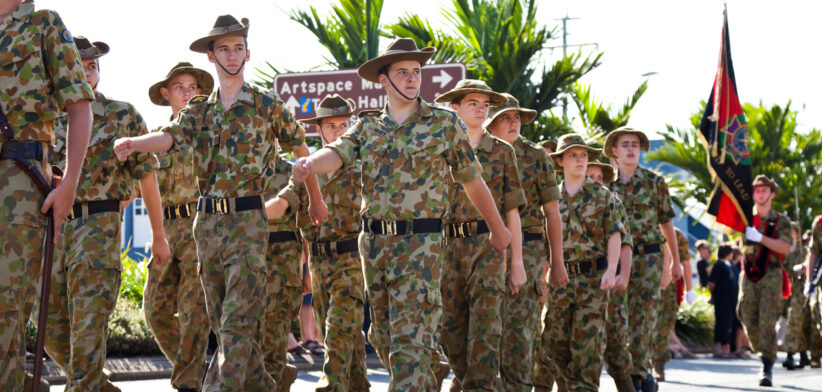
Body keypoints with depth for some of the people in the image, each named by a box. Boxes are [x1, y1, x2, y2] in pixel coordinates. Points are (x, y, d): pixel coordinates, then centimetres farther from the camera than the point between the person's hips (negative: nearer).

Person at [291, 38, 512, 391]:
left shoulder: (443, 123, 1)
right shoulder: (368, 126, 10)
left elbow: (472, 180, 7)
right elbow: (337, 154, -8)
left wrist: (498, 228, 15)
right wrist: (310, 163, -32)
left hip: (419, 242, -5)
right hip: (374, 241, 5)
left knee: (410, 337, -13)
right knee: (383, 335, 13)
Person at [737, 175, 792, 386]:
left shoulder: (781, 221, 6)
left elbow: (785, 247, -7)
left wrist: (760, 237, -17)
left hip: (771, 275, -3)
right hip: (749, 276, 3)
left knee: (767, 322, -13)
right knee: (750, 322, 1)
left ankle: (767, 369, -13)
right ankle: (764, 357, 20)